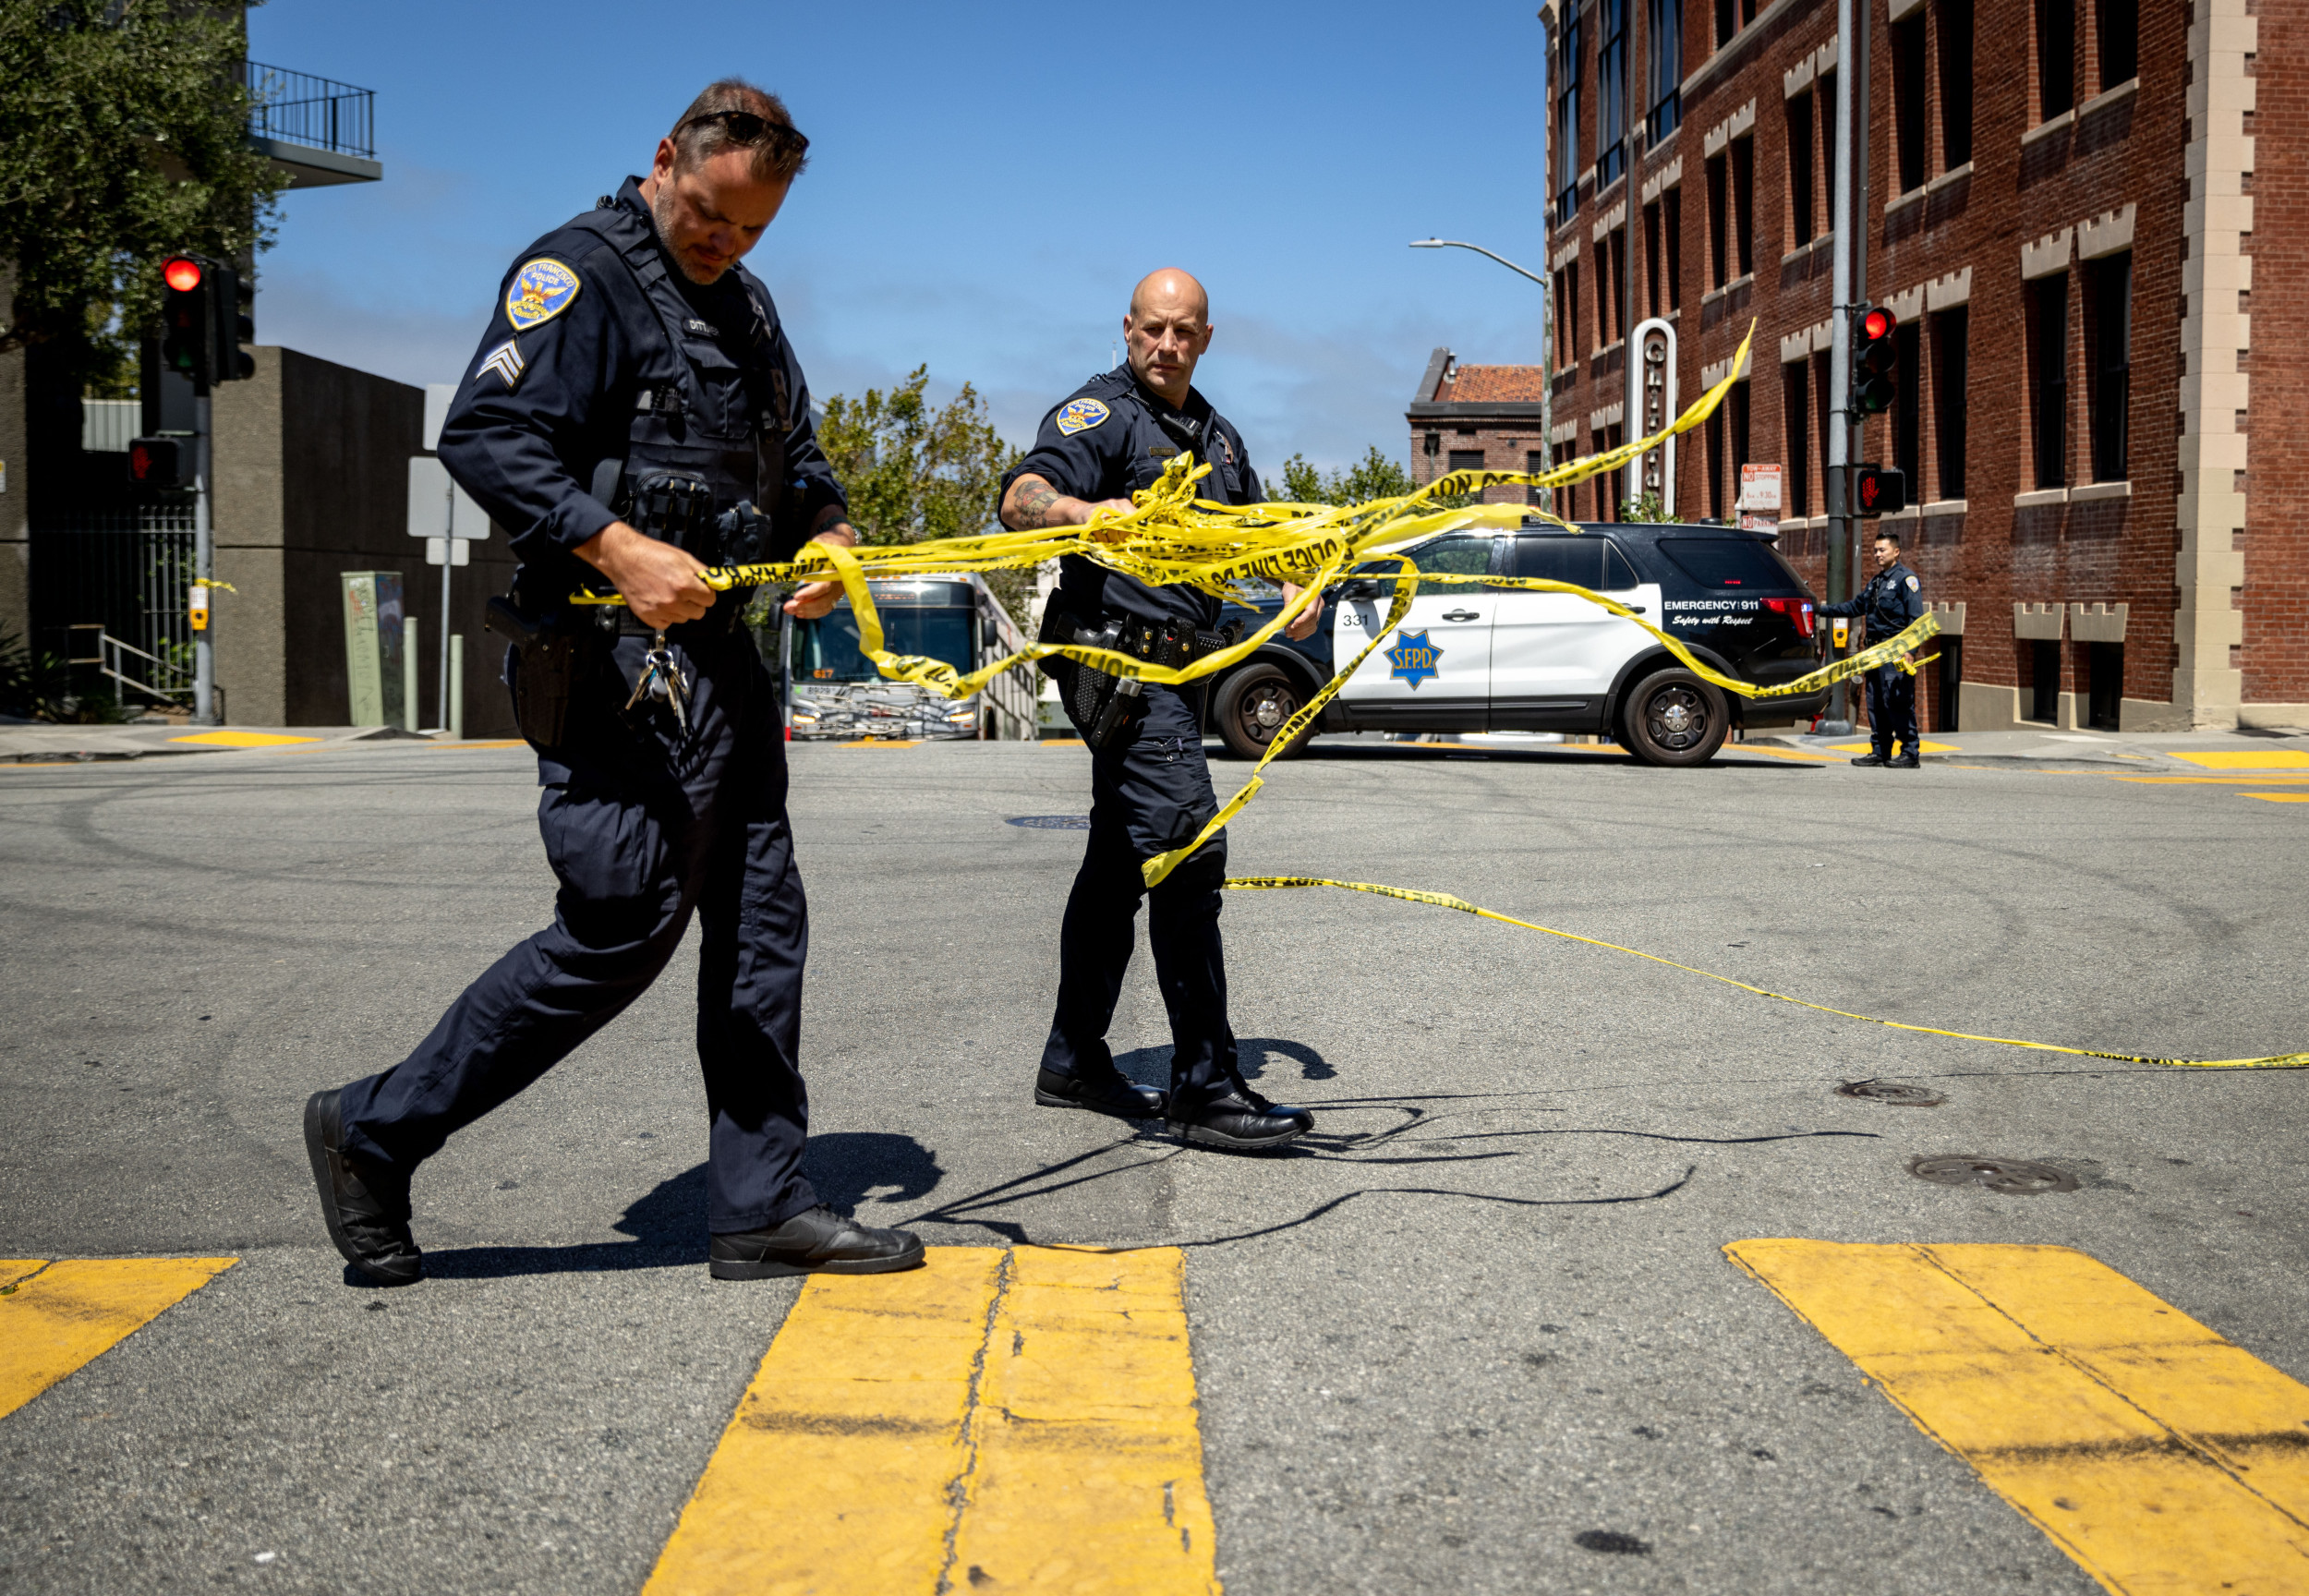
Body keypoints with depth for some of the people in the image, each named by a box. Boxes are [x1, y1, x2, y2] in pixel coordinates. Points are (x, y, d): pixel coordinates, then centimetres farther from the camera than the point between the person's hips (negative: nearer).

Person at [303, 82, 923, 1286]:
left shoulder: (746, 305, 21)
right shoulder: (578, 272, -7)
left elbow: (794, 452, 28)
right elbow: (483, 436, -17)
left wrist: (828, 531, 6)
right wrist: (619, 547, -29)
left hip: (720, 652, 9)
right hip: (613, 658, -9)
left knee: (759, 924, 7)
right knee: (622, 929, -9)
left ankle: (759, 1209, 16)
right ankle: (373, 1132, 7)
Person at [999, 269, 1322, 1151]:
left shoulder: (1216, 433, 21)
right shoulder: (1098, 411, -5)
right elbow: (1020, 497, -21)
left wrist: (1296, 583, 12)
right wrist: (1090, 510, -43)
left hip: (1175, 666, 9)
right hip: (1118, 656, -9)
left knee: (1120, 859, 13)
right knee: (1188, 851, -17)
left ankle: (1074, 1062, 22)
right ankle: (1204, 1085, -14)